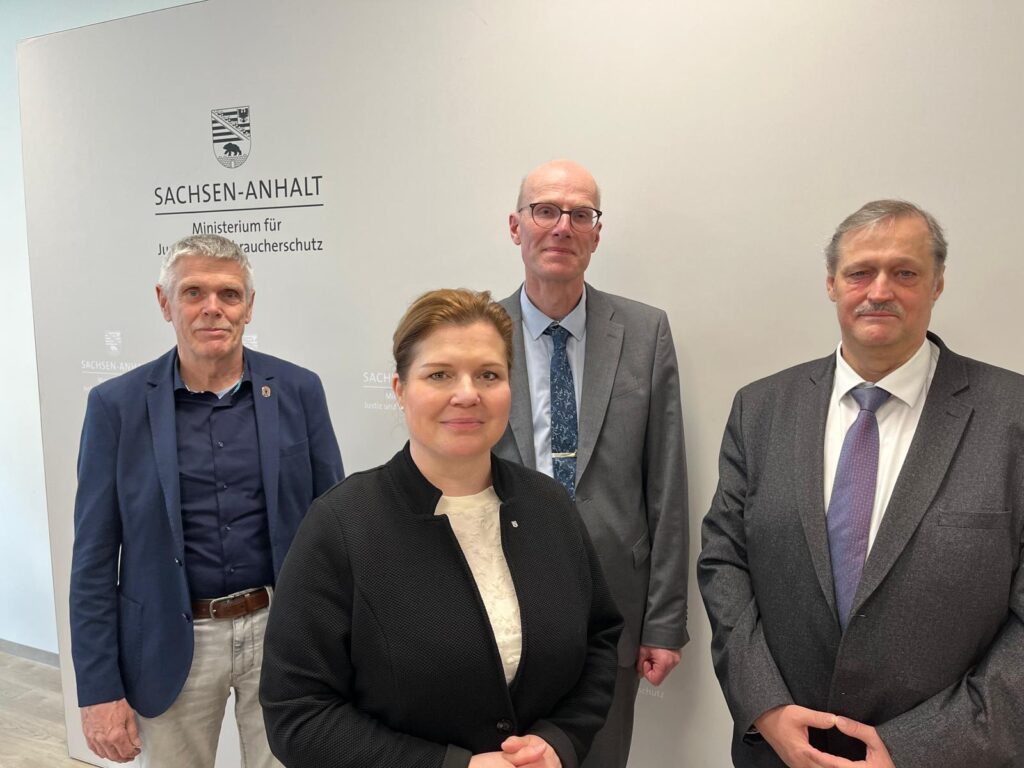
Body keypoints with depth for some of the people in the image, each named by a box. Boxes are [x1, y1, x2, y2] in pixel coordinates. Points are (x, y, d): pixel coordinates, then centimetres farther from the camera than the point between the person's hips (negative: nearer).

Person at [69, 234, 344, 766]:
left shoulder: (298, 390, -3)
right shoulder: (117, 404, -5)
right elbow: (95, 558, -2)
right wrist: (99, 688, -3)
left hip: (280, 629, 1)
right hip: (172, 643, 0)